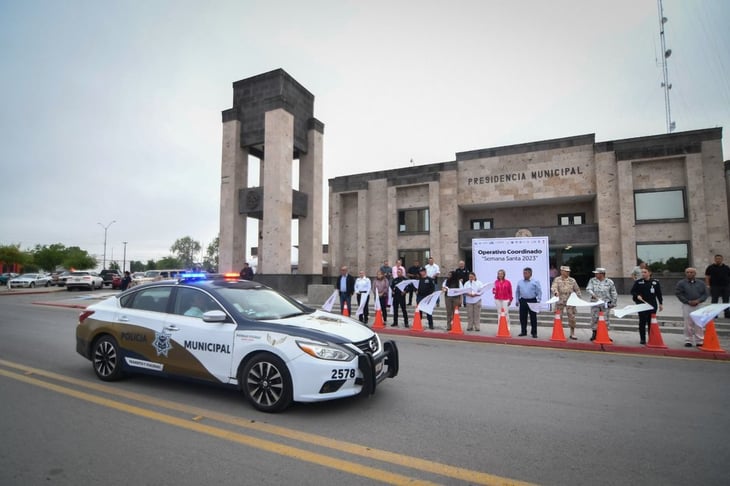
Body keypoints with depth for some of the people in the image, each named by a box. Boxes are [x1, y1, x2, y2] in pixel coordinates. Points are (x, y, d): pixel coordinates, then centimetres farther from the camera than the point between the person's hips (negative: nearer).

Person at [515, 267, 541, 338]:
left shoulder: (535, 282, -1)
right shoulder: (519, 282, 9)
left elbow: (539, 292, -2)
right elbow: (517, 292, 15)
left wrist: (538, 300, -9)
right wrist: (517, 300, 10)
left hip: (532, 301, -3)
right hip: (523, 301, 4)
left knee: (533, 317, 2)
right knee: (522, 317, 7)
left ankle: (534, 332, 11)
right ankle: (524, 331, 18)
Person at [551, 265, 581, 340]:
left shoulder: (572, 280, 7)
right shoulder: (557, 280, 1)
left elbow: (577, 290, 12)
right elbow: (553, 287, -13)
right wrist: (556, 292, -33)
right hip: (560, 301, -1)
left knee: (572, 317, 2)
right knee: (559, 317, 5)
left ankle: (572, 334, 16)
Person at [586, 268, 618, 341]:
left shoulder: (609, 282, 2)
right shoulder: (592, 280, 3)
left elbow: (614, 293, 7)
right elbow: (588, 289, -7)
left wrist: (613, 303, 3)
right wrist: (593, 295, -23)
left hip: (605, 304, -1)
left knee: (605, 319, 3)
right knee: (594, 318, 1)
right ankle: (594, 334, 11)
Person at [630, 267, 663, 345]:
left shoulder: (655, 282, 4)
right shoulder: (638, 282, -1)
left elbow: (659, 294, 9)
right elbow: (632, 291, 3)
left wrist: (660, 303, 8)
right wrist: (637, 296, -15)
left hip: (652, 305, 1)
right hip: (642, 305, -1)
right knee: (642, 322, 0)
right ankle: (643, 339, 8)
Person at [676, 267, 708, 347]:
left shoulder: (701, 283, 8)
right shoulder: (681, 283, 0)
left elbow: (705, 294, 7)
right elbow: (678, 293, -3)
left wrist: (698, 300, -9)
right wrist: (687, 301, -11)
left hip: (698, 306, 2)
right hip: (687, 306, -2)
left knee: (699, 324, 3)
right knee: (688, 324, 1)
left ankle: (700, 341, 12)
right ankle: (688, 341, 9)